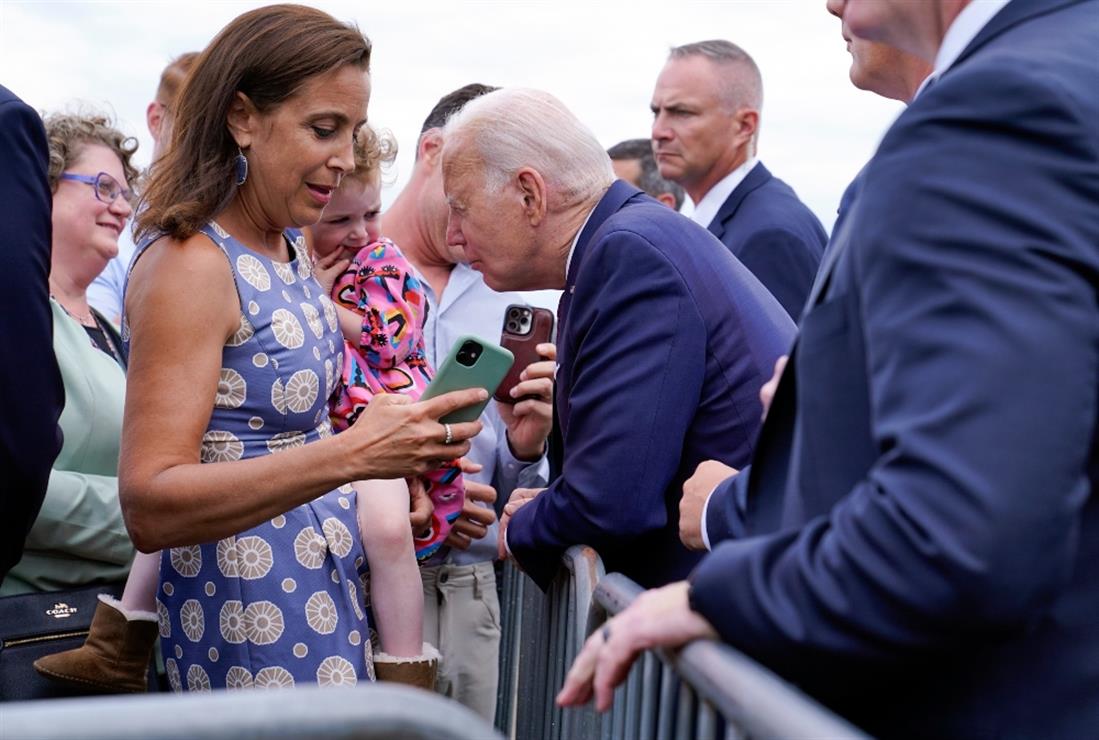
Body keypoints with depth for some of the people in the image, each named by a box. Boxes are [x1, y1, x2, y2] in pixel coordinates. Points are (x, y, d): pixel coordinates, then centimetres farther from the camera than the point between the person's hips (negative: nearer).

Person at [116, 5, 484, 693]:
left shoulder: (292, 246, 6)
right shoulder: (188, 263, -19)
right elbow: (149, 507, -26)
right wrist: (352, 456, -34)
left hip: (325, 578, 8)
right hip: (250, 612, -8)